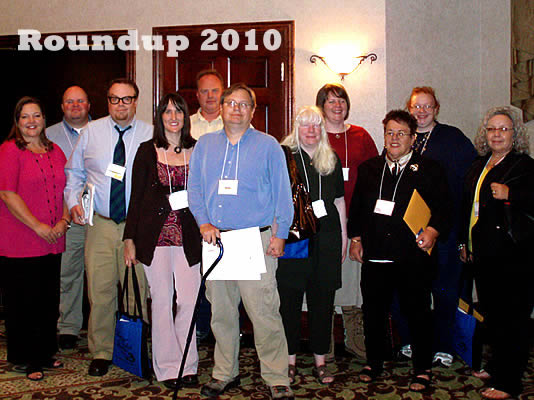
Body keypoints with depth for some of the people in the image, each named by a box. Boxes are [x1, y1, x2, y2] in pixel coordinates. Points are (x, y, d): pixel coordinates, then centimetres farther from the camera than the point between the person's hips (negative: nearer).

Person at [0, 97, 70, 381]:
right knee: (24, 301, 2)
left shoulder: (55, 152, 13)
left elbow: (65, 190, 16)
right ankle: (25, 359, 16)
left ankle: (45, 353, 26)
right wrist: (38, 227, -15)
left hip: (52, 240, 6)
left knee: (49, 299, 11)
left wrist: (63, 221, -1)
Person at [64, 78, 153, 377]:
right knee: (100, 292, 2)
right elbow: (74, 172, 15)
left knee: (137, 292, 4)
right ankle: (101, 353, 18)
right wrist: (74, 201, 0)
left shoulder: (150, 135, 2)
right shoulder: (92, 132, 7)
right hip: (100, 224, 1)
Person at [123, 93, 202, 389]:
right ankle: (167, 367, 15)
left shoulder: (197, 150, 8)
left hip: (188, 235, 2)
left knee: (189, 300, 0)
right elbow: (136, 196, 3)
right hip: (156, 235, -1)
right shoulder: (148, 151, 4)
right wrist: (130, 239, 0)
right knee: (161, 300, 3)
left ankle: (187, 365, 14)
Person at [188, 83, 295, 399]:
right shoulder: (205, 145, 13)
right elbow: (195, 189, 13)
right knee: (221, 311, 10)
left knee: (264, 312, -7)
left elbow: (282, 193, 3)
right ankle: (225, 373, 25)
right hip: (216, 240, 4)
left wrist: (280, 234, -3)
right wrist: (204, 223, -1)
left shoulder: (268, 145, 4)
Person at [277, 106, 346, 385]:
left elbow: (339, 200, 18)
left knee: (322, 301, 7)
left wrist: (343, 238, 15)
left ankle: (320, 361, 18)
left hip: (326, 238, 3)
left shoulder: (332, 160, 13)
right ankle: (290, 360, 15)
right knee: (290, 300, 2)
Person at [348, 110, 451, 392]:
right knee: (373, 312, 10)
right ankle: (374, 362, 29)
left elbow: (443, 208, 1)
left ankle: (422, 369, 21)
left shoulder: (429, 170, 3)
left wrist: (432, 230, -16)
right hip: (375, 255, 3)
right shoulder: (368, 169, 13)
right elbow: (356, 206, 18)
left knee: (417, 313, 5)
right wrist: (356, 237, 11)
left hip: (413, 256, -3)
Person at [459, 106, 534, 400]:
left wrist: (510, 195, -25)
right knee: (491, 314, 16)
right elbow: (468, 206, 23)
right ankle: (496, 366, 32)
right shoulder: (479, 166, 17)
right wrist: (464, 241, 22)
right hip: (483, 254, 8)